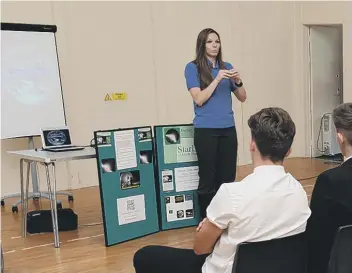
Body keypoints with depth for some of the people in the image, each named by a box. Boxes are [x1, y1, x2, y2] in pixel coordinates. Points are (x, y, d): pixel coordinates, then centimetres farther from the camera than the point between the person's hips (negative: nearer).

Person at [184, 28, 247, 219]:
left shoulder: (227, 66, 11)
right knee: (208, 178, 0)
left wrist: (238, 82, -9)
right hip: (205, 130, -4)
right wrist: (217, 79, -19)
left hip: (228, 129, 4)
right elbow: (199, 99, -12)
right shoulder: (193, 68, -2)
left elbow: (242, 98, 10)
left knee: (227, 177, 6)